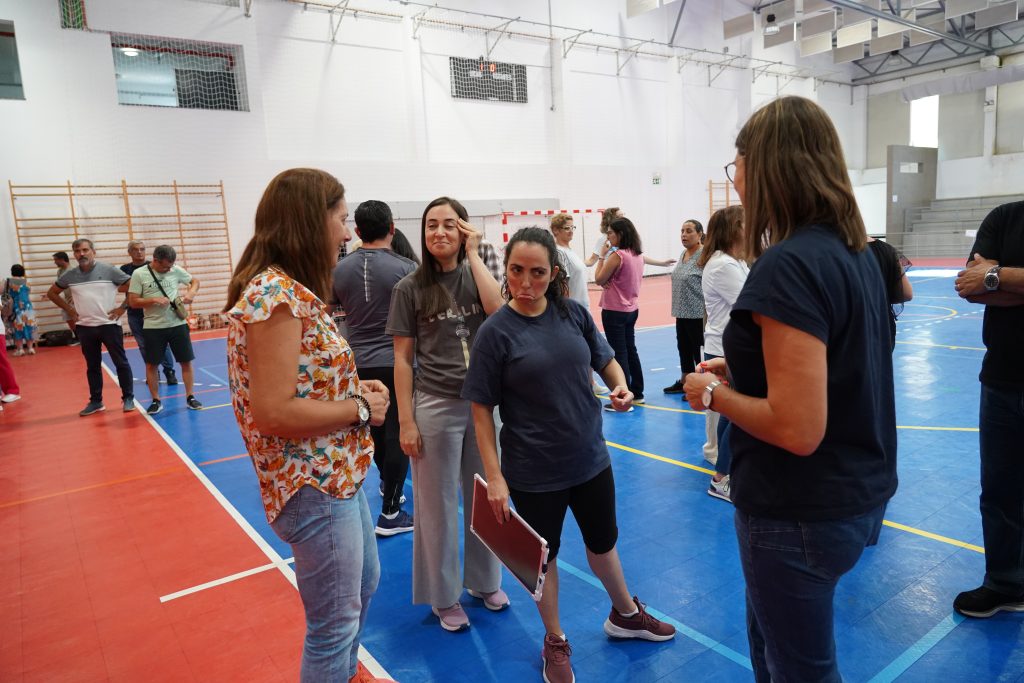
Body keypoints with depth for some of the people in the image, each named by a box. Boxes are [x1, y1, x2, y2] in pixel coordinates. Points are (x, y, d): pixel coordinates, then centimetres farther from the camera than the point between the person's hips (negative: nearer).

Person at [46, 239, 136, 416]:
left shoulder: (109, 270, -7)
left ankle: (128, 398, 11)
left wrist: (122, 307, -7)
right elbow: (52, 293, 19)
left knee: (121, 362, 1)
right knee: (92, 366, 11)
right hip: (84, 327, 4)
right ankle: (96, 401, 21)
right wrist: (69, 310, 9)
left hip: (109, 324, -3)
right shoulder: (69, 275, 4)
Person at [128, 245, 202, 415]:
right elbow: (133, 302, -5)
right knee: (151, 364, 6)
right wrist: (154, 300, -19)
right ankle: (156, 401, 18)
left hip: (177, 324, 1)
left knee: (186, 361, 5)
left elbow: (195, 281, 14)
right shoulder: (139, 274, -6)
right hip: (153, 327, -1)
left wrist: (191, 293, -6)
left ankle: (190, 397, 17)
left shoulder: (176, 270, -1)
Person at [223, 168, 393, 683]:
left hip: (338, 475, 10)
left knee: (364, 585, 28)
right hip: (313, 485, -10)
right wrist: (360, 408, -17)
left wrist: (355, 388, 1)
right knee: (335, 622, 9)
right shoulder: (275, 294, -22)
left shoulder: (289, 289, 8)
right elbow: (272, 411, -28)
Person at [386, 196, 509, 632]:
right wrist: (406, 422, -7)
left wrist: (473, 254, -13)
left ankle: (485, 581, 37)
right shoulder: (411, 288, -4)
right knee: (438, 505, 9)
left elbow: (499, 311, -18)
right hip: (436, 407, -2)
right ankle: (444, 597, 29)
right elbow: (403, 359, -4)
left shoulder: (475, 276, 3)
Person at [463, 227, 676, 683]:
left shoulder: (574, 313, -5)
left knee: (602, 541, 25)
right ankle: (555, 642, 41)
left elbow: (605, 359, 10)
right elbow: (481, 409, -12)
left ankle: (625, 614, 51)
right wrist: (494, 477, -13)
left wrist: (620, 386, -11)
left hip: (590, 458, 4)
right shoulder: (495, 331, -16)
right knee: (544, 556, 16)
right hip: (533, 473, -4)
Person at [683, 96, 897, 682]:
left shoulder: (788, 265, -25)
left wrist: (714, 394, -13)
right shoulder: (855, 252, 4)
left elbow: (797, 429, -29)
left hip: (804, 513, -9)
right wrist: (745, 370, 10)